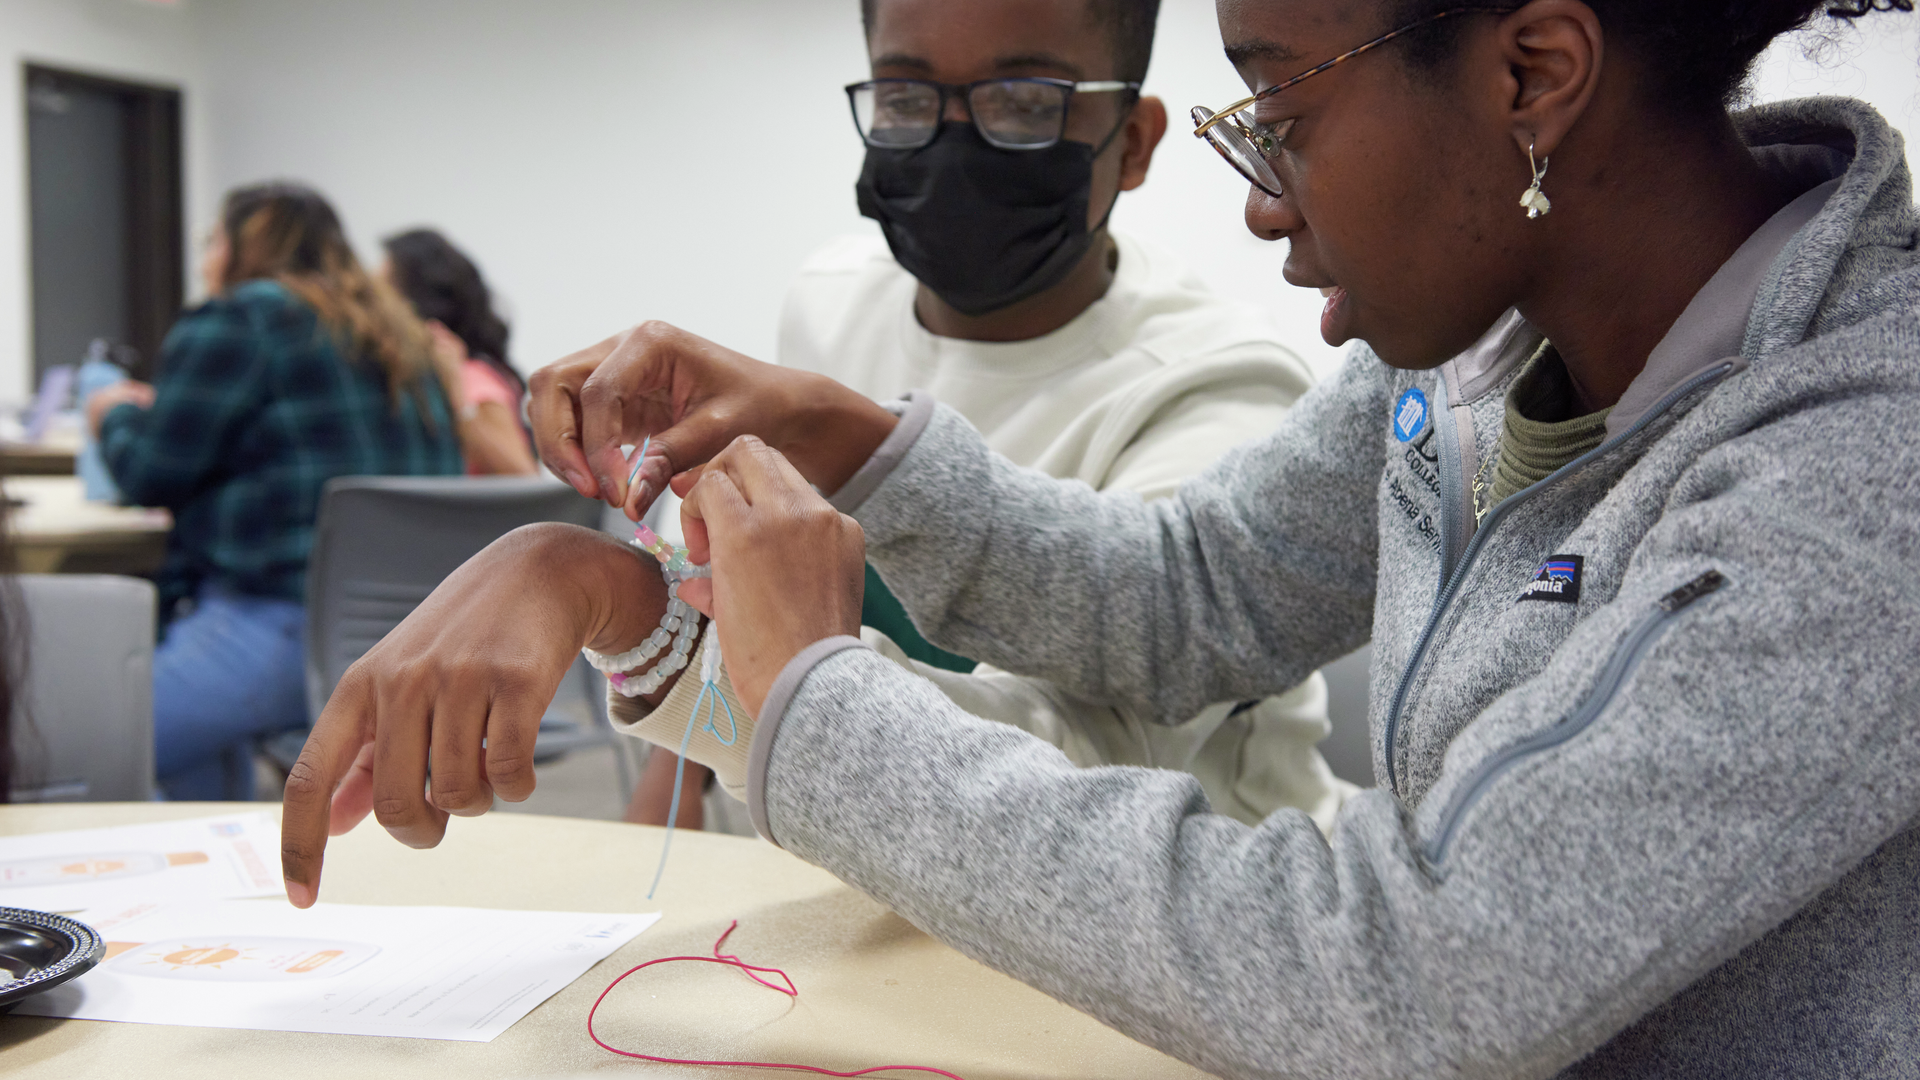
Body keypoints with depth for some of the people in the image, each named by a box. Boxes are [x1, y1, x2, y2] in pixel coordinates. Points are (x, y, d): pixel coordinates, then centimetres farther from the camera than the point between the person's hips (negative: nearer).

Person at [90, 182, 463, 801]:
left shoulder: (235, 322, -4)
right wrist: (154, 416, 29)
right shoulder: (386, 330, 20)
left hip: (292, 622, -9)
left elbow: (152, 476, -2)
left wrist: (115, 418, 18)